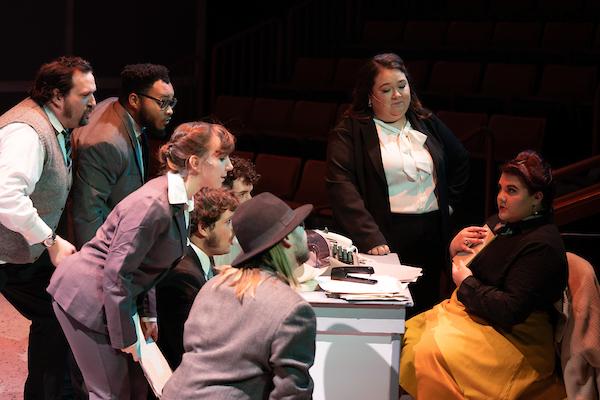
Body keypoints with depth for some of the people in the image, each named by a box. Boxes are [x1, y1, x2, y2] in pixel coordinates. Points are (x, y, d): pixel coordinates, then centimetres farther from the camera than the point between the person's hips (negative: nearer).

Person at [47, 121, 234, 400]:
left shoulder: (180, 200, 2)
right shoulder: (153, 206, -27)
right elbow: (116, 274, -25)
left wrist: (147, 314, 12)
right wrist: (125, 337, -18)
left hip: (113, 298, 9)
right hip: (86, 298, -9)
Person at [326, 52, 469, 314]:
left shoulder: (428, 124, 14)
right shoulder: (350, 132, -3)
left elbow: (460, 162, 29)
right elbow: (341, 187, -15)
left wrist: (448, 201, 16)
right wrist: (370, 238, -25)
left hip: (431, 235, 5)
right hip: (385, 236, -5)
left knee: (424, 311, 6)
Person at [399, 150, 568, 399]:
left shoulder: (542, 246, -17)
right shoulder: (500, 223, 11)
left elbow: (511, 311, -25)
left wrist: (467, 283, -12)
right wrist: (454, 248, -2)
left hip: (513, 337, -10)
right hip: (469, 313, 10)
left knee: (431, 353, -30)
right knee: (405, 337, -3)